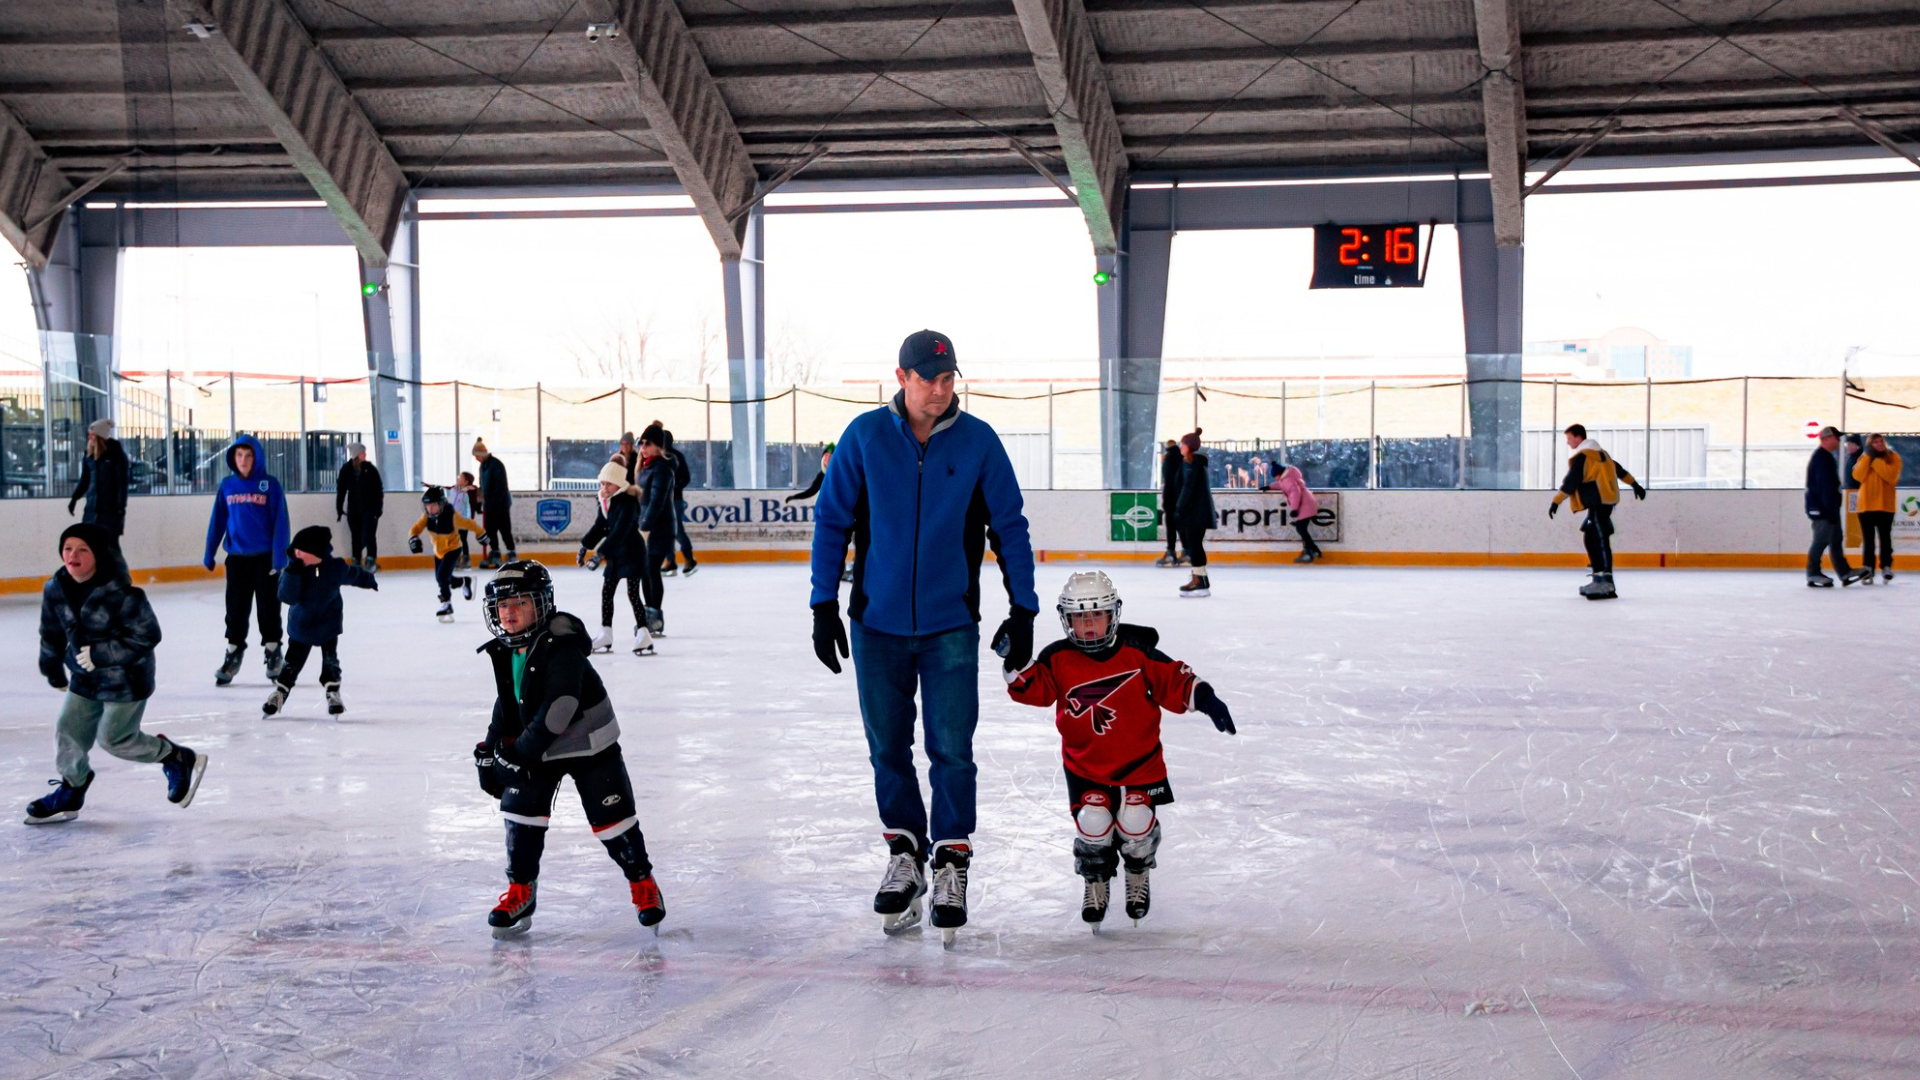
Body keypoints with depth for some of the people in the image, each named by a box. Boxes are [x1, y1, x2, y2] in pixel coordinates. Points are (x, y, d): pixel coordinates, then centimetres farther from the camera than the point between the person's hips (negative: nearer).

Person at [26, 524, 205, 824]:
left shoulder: (119, 593, -26)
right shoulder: (56, 590, -5)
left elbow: (147, 635, -22)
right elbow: (52, 633, 12)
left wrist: (101, 654, -24)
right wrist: (53, 670, 22)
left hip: (126, 680, -7)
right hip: (85, 678, 7)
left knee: (115, 738, -1)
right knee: (68, 731, 8)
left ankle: (178, 759, 19)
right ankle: (70, 791, 30)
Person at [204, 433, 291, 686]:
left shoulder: (270, 485, -7)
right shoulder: (227, 486, 2)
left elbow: (280, 523, -8)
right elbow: (217, 521, 6)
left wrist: (279, 557, -13)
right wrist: (209, 555, 6)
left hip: (265, 557, -2)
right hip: (237, 557, 3)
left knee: (268, 606, 7)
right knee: (236, 607, 9)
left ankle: (273, 653, 20)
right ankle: (233, 653, 20)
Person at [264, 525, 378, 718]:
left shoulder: (335, 566, -16)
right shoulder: (293, 569, -17)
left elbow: (353, 574, 5)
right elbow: (288, 597, -27)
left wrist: (369, 580, 23)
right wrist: (292, 573, -39)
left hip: (328, 623, 0)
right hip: (301, 624, 1)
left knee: (330, 659, -4)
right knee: (293, 661, 8)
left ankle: (333, 694, 7)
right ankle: (279, 694, 21)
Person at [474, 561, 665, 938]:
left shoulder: (561, 647, -26)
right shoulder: (504, 652, 0)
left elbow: (558, 709, -32)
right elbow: (506, 706, 14)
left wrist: (521, 752, -28)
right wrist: (490, 751, 7)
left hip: (588, 744, -6)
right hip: (534, 750, 6)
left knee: (611, 818, -2)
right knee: (520, 808, -5)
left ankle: (642, 882, 19)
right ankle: (520, 892, 9)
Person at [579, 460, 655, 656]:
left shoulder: (628, 502, -22)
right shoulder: (605, 501, 4)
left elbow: (619, 532, -29)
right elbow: (599, 528, 11)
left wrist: (600, 554, -34)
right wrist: (585, 546, 2)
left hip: (632, 553, -9)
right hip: (615, 554, 9)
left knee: (632, 594, -10)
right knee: (606, 591, 10)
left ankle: (644, 636, -5)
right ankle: (605, 636, 17)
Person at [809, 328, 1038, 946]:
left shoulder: (978, 442, -3)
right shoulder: (864, 437, -3)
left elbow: (1010, 527, 3)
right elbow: (831, 520, 4)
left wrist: (1023, 610, 1)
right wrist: (824, 604, 0)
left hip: (950, 626, -1)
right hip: (878, 623, 1)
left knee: (951, 750, -3)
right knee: (887, 748, 9)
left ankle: (951, 862, 10)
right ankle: (905, 854, 25)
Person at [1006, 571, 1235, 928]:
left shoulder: (1137, 652, -7)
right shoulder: (1058, 659, -4)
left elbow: (1174, 680, -4)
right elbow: (1031, 687, -8)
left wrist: (1205, 698, -17)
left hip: (1139, 761, 0)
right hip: (1085, 766, 1)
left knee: (1136, 823, -13)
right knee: (1093, 824, -16)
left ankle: (1137, 876, 22)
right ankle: (1095, 881, 16)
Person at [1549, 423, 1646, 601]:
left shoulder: (1582, 456, -11)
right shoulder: (1598, 452, 19)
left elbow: (1571, 481, -17)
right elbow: (1617, 469, 26)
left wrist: (1556, 501, -15)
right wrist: (1635, 484, 34)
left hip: (1599, 502, -10)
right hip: (1604, 500, 10)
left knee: (1600, 540, -14)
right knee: (1590, 537, 14)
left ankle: (1606, 584, -21)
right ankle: (1599, 579, 15)